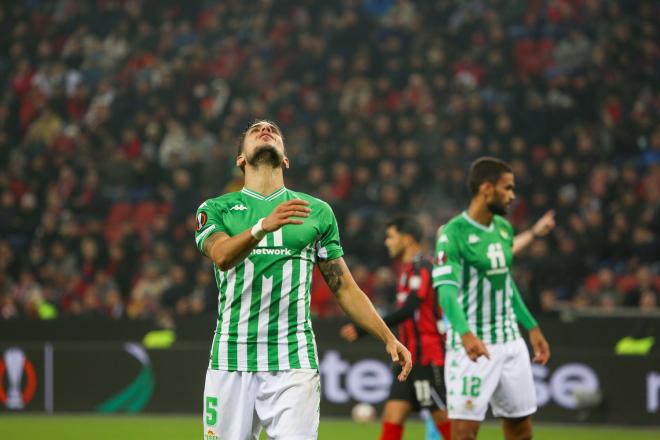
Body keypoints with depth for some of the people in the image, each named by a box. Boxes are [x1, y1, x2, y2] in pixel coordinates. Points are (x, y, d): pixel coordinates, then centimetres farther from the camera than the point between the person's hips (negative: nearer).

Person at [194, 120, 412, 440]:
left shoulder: (317, 212, 15)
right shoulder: (215, 209, 10)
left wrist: (388, 338, 5)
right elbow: (221, 256, -12)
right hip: (231, 362, 0)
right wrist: (264, 225, -31)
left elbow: (344, 287, 16)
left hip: (293, 363, 0)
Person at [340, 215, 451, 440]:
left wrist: (363, 330, -25)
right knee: (393, 415, 1)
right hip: (410, 359, 9)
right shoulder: (410, 268, 17)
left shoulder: (421, 267, -13)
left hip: (429, 359, -9)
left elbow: (408, 311, -23)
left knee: (444, 419, -5)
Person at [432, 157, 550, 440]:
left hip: (511, 342, 7)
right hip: (473, 347, -7)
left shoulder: (504, 228, 11)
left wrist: (532, 327, 23)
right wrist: (465, 334, -41)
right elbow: (446, 290, -25)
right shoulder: (453, 233, -14)